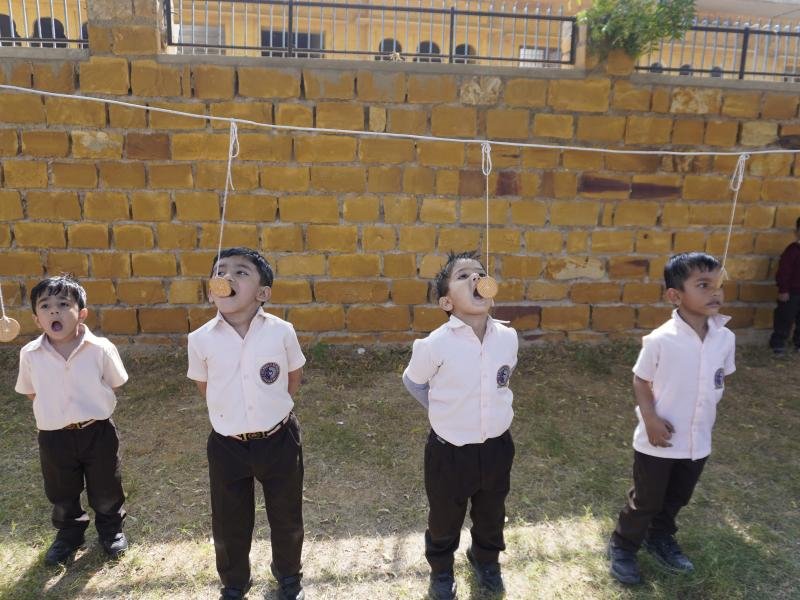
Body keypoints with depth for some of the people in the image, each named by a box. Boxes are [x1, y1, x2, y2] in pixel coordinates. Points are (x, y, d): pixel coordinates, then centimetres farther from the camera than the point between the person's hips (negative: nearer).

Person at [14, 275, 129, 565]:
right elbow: (31, 392, 6)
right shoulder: (30, 354, -10)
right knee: (61, 495, 21)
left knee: (105, 490, 17)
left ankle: (111, 529, 43)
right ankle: (69, 534, 47)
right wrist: (52, 411, -1)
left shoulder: (101, 349, -17)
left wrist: (92, 408, -3)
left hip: (98, 432, -1)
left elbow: (113, 385, -1)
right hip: (53, 437, 2)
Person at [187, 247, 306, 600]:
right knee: (229, 524, 18)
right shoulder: (201, 339, -13)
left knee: (286, 518, 19)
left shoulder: (281, 332, -15)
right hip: (227, 446, 1)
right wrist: (230, 413, 7)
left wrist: (272, 408, 7)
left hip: (279, 441, 0)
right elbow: (203, 385, 6)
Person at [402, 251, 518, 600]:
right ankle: (441, 570, 51)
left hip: (497, 447, 3)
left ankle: (486, 559, 59)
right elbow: (412, 382, -3)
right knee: (444, 520, 22)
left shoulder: (508, 338, -12)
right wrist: (442, 410, 1)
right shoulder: (435, 345, -23)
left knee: (491, 516, 28)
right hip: (449, 451, -3)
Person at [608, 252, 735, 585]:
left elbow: (720, 380, 8)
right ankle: (622, 547, 34)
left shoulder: (726, 338, -7)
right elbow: (640, 381, -10)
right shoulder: (659, 340, -21)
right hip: (658, 441, -5)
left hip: (698, 440, 5)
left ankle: (660, 539, 50)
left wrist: (706, 415, 8)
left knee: (677, 498, 25)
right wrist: (651, 420, -19)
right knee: (646, 501, 12)